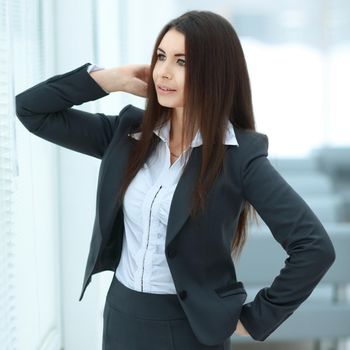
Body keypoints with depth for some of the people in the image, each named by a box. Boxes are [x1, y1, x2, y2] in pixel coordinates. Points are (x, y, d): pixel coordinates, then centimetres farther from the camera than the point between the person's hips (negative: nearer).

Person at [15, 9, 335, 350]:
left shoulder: (239, 153, -14)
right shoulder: (128, 132, 0)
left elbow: (315, 247, -17)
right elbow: (31, 110, 2)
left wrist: (254, 320, -12)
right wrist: (109, 79, -6)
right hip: (121, 317, 5)